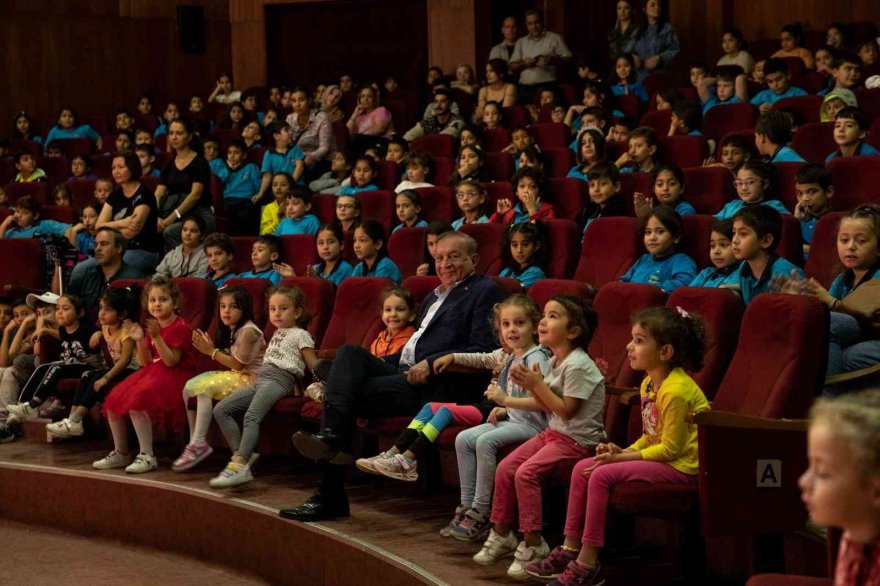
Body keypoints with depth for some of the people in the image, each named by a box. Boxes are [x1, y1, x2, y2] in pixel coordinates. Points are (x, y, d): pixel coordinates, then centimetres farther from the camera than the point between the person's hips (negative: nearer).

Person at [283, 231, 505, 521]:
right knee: (349, 353, -16)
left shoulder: (485, 291, 0)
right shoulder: (434, 296, 29)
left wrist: (432, 364, -18)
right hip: (405, 373, 8)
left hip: (440, 386, -8)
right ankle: (331, 436, -30)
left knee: (353, 393, -21)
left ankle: (330, 495, -23)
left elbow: (483, 352, -12)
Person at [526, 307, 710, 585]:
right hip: (659, 456, 10)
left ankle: (588, 563, -15)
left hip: (682, 466, -10)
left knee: (602, 475, -23)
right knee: (582, 468, 2)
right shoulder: (649, 383, 8)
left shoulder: (676, 390, -22)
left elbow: (670, 448, -21)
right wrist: (624, 451, -2)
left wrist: (624, 458, -18)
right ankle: (571, 548, 6)